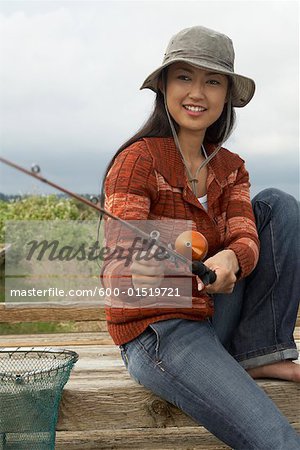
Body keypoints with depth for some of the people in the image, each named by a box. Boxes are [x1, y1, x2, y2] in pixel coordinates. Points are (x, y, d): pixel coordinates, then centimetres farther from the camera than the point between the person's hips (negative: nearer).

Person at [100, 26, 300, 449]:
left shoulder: (230, 167, 7)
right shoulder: (139, 160, -12)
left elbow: (246, 240, -10)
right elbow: (118, 270, -20)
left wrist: (229, 259, -34)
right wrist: (144, 273, -44)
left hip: (214, 317, 7)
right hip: (157, 331, -7)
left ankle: (258, 354, -5)